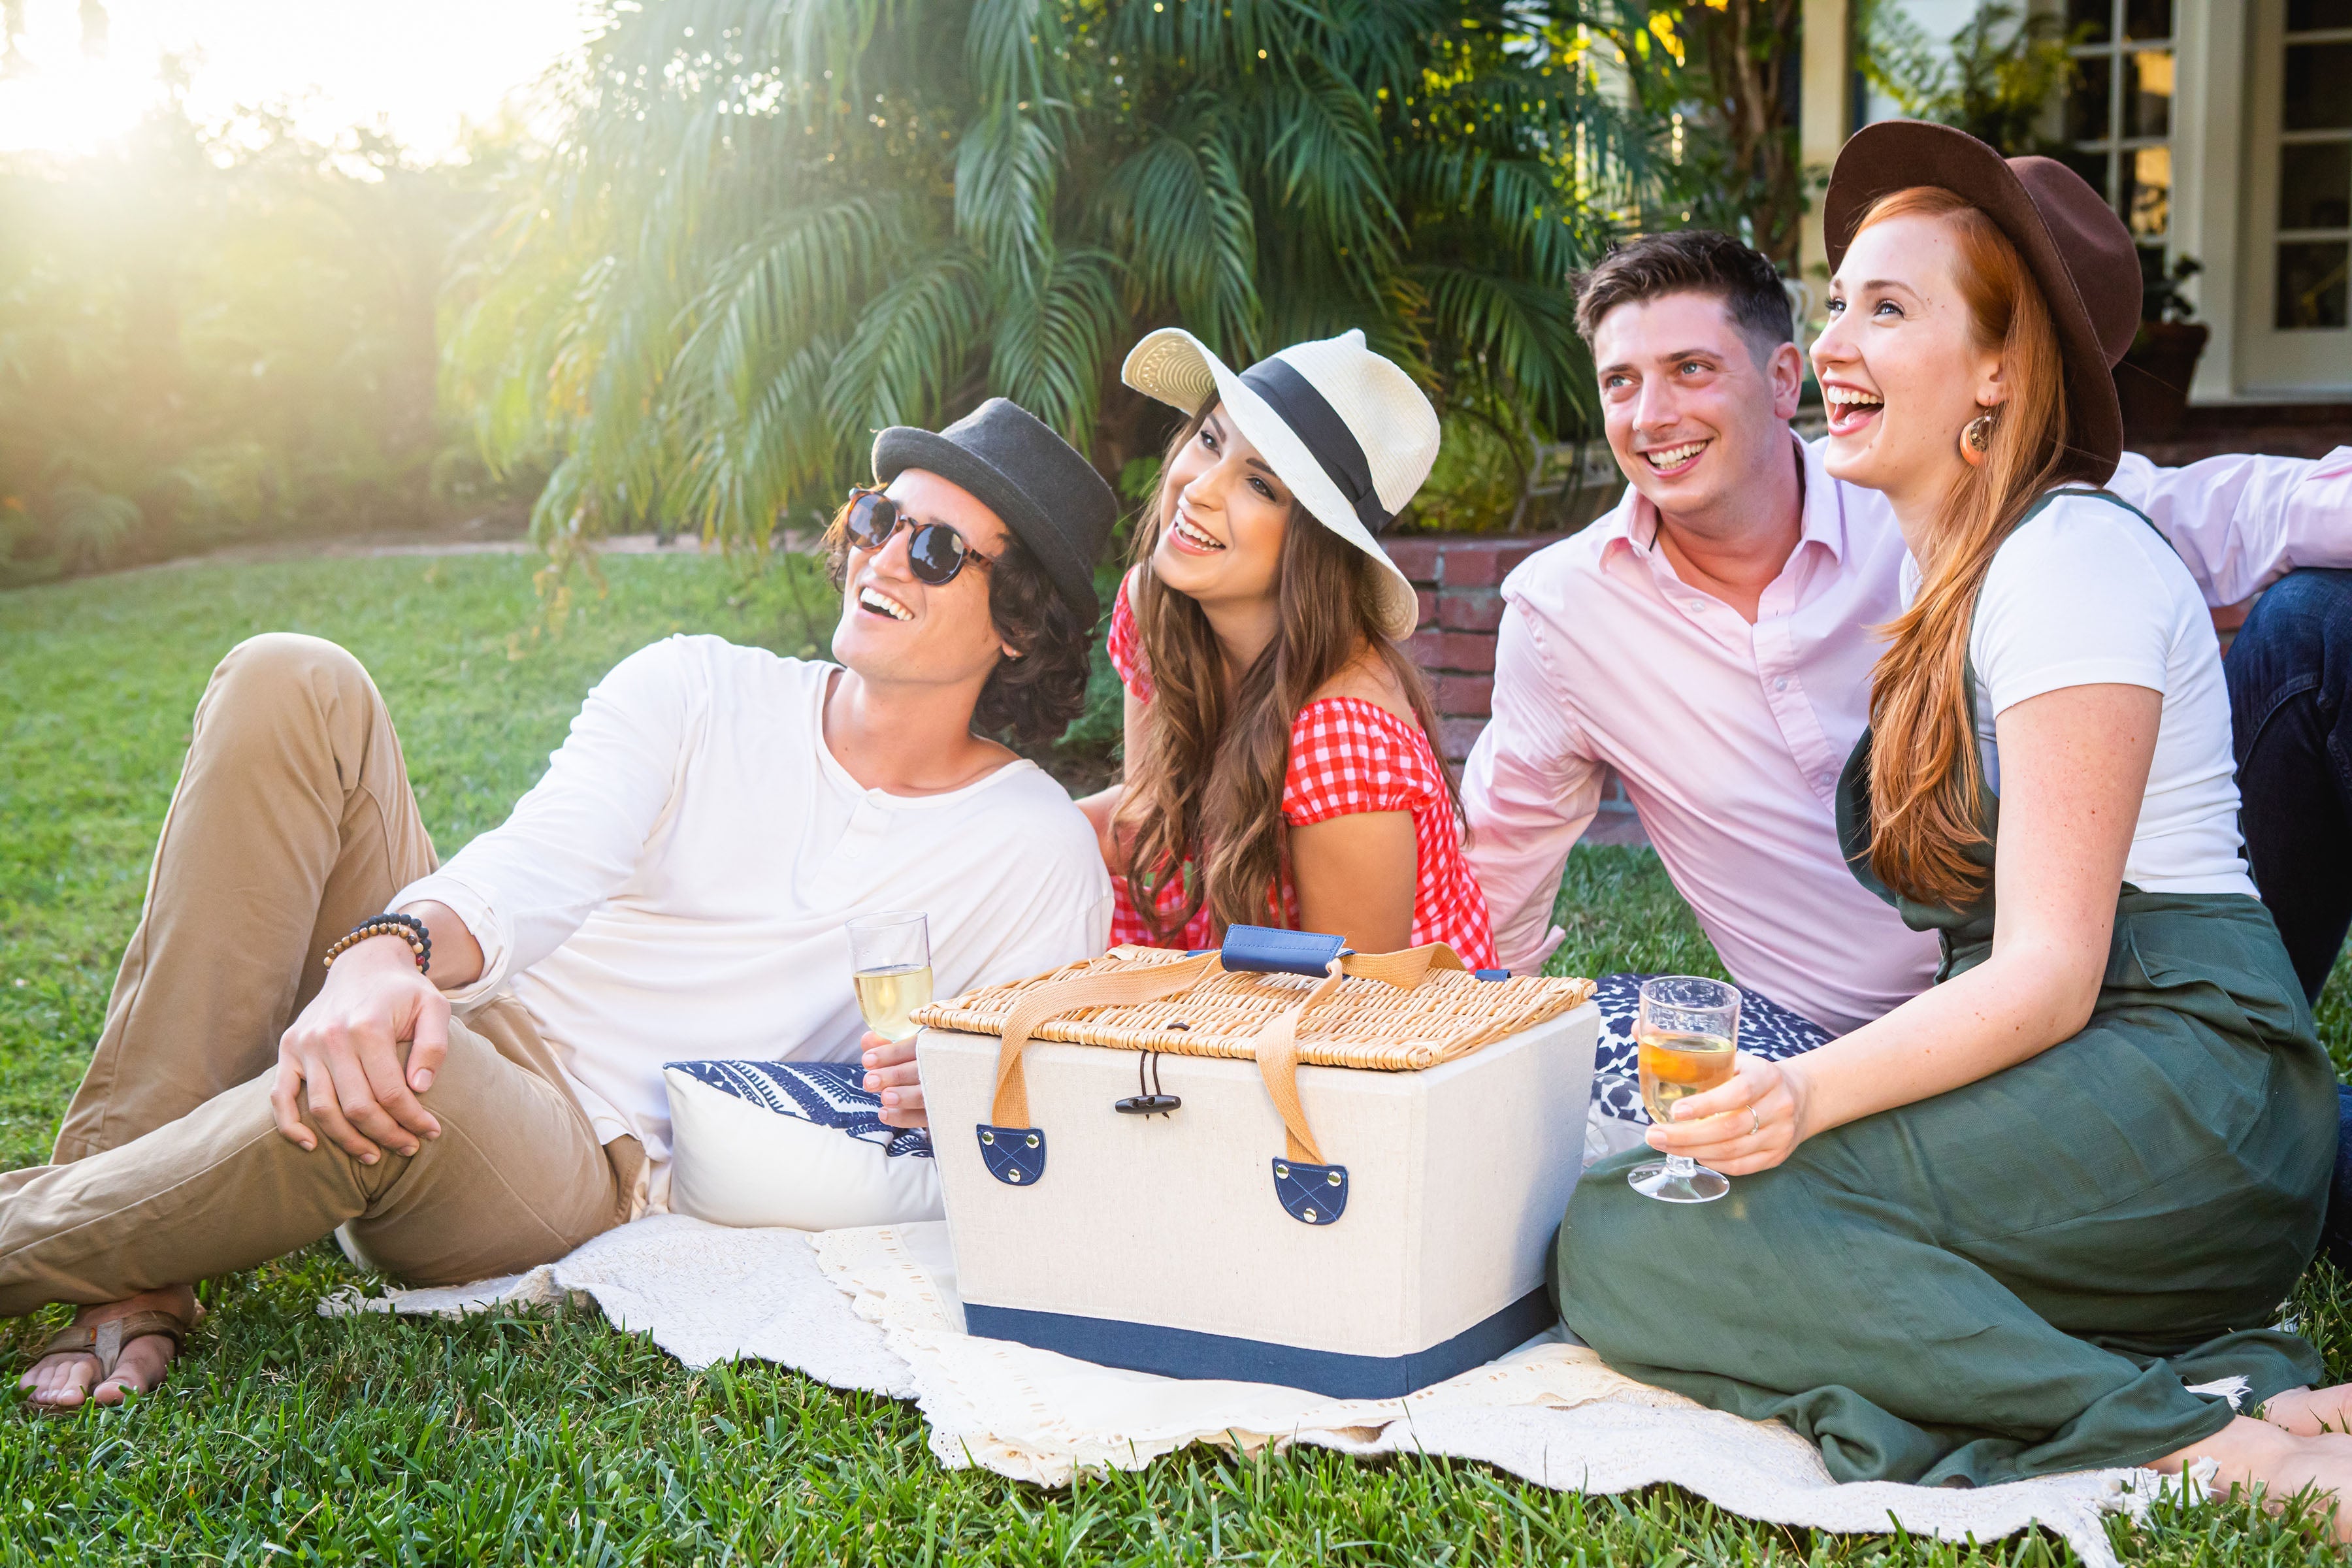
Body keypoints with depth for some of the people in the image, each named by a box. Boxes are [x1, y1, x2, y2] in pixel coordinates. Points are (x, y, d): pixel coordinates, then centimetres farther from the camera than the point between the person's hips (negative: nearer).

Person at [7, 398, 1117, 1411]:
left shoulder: (1036, 852, 3)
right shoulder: (695, 689, 7)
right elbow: (544, 866, -11)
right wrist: (389, 950, -34)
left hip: (597, 1170, -4)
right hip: (445, 1015, 4)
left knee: (403, 1085, -41)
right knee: (290, 685, -18)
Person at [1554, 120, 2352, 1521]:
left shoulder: (2071, 561, -8)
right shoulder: (1940, 572, 19)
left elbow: (2052, 972, -17)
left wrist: (1811, 1093, -31)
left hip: (2178, 1090, -9)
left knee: (1634, 1231, -23)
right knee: (1612, 1242, -12)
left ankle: (2203, 1440, -26)